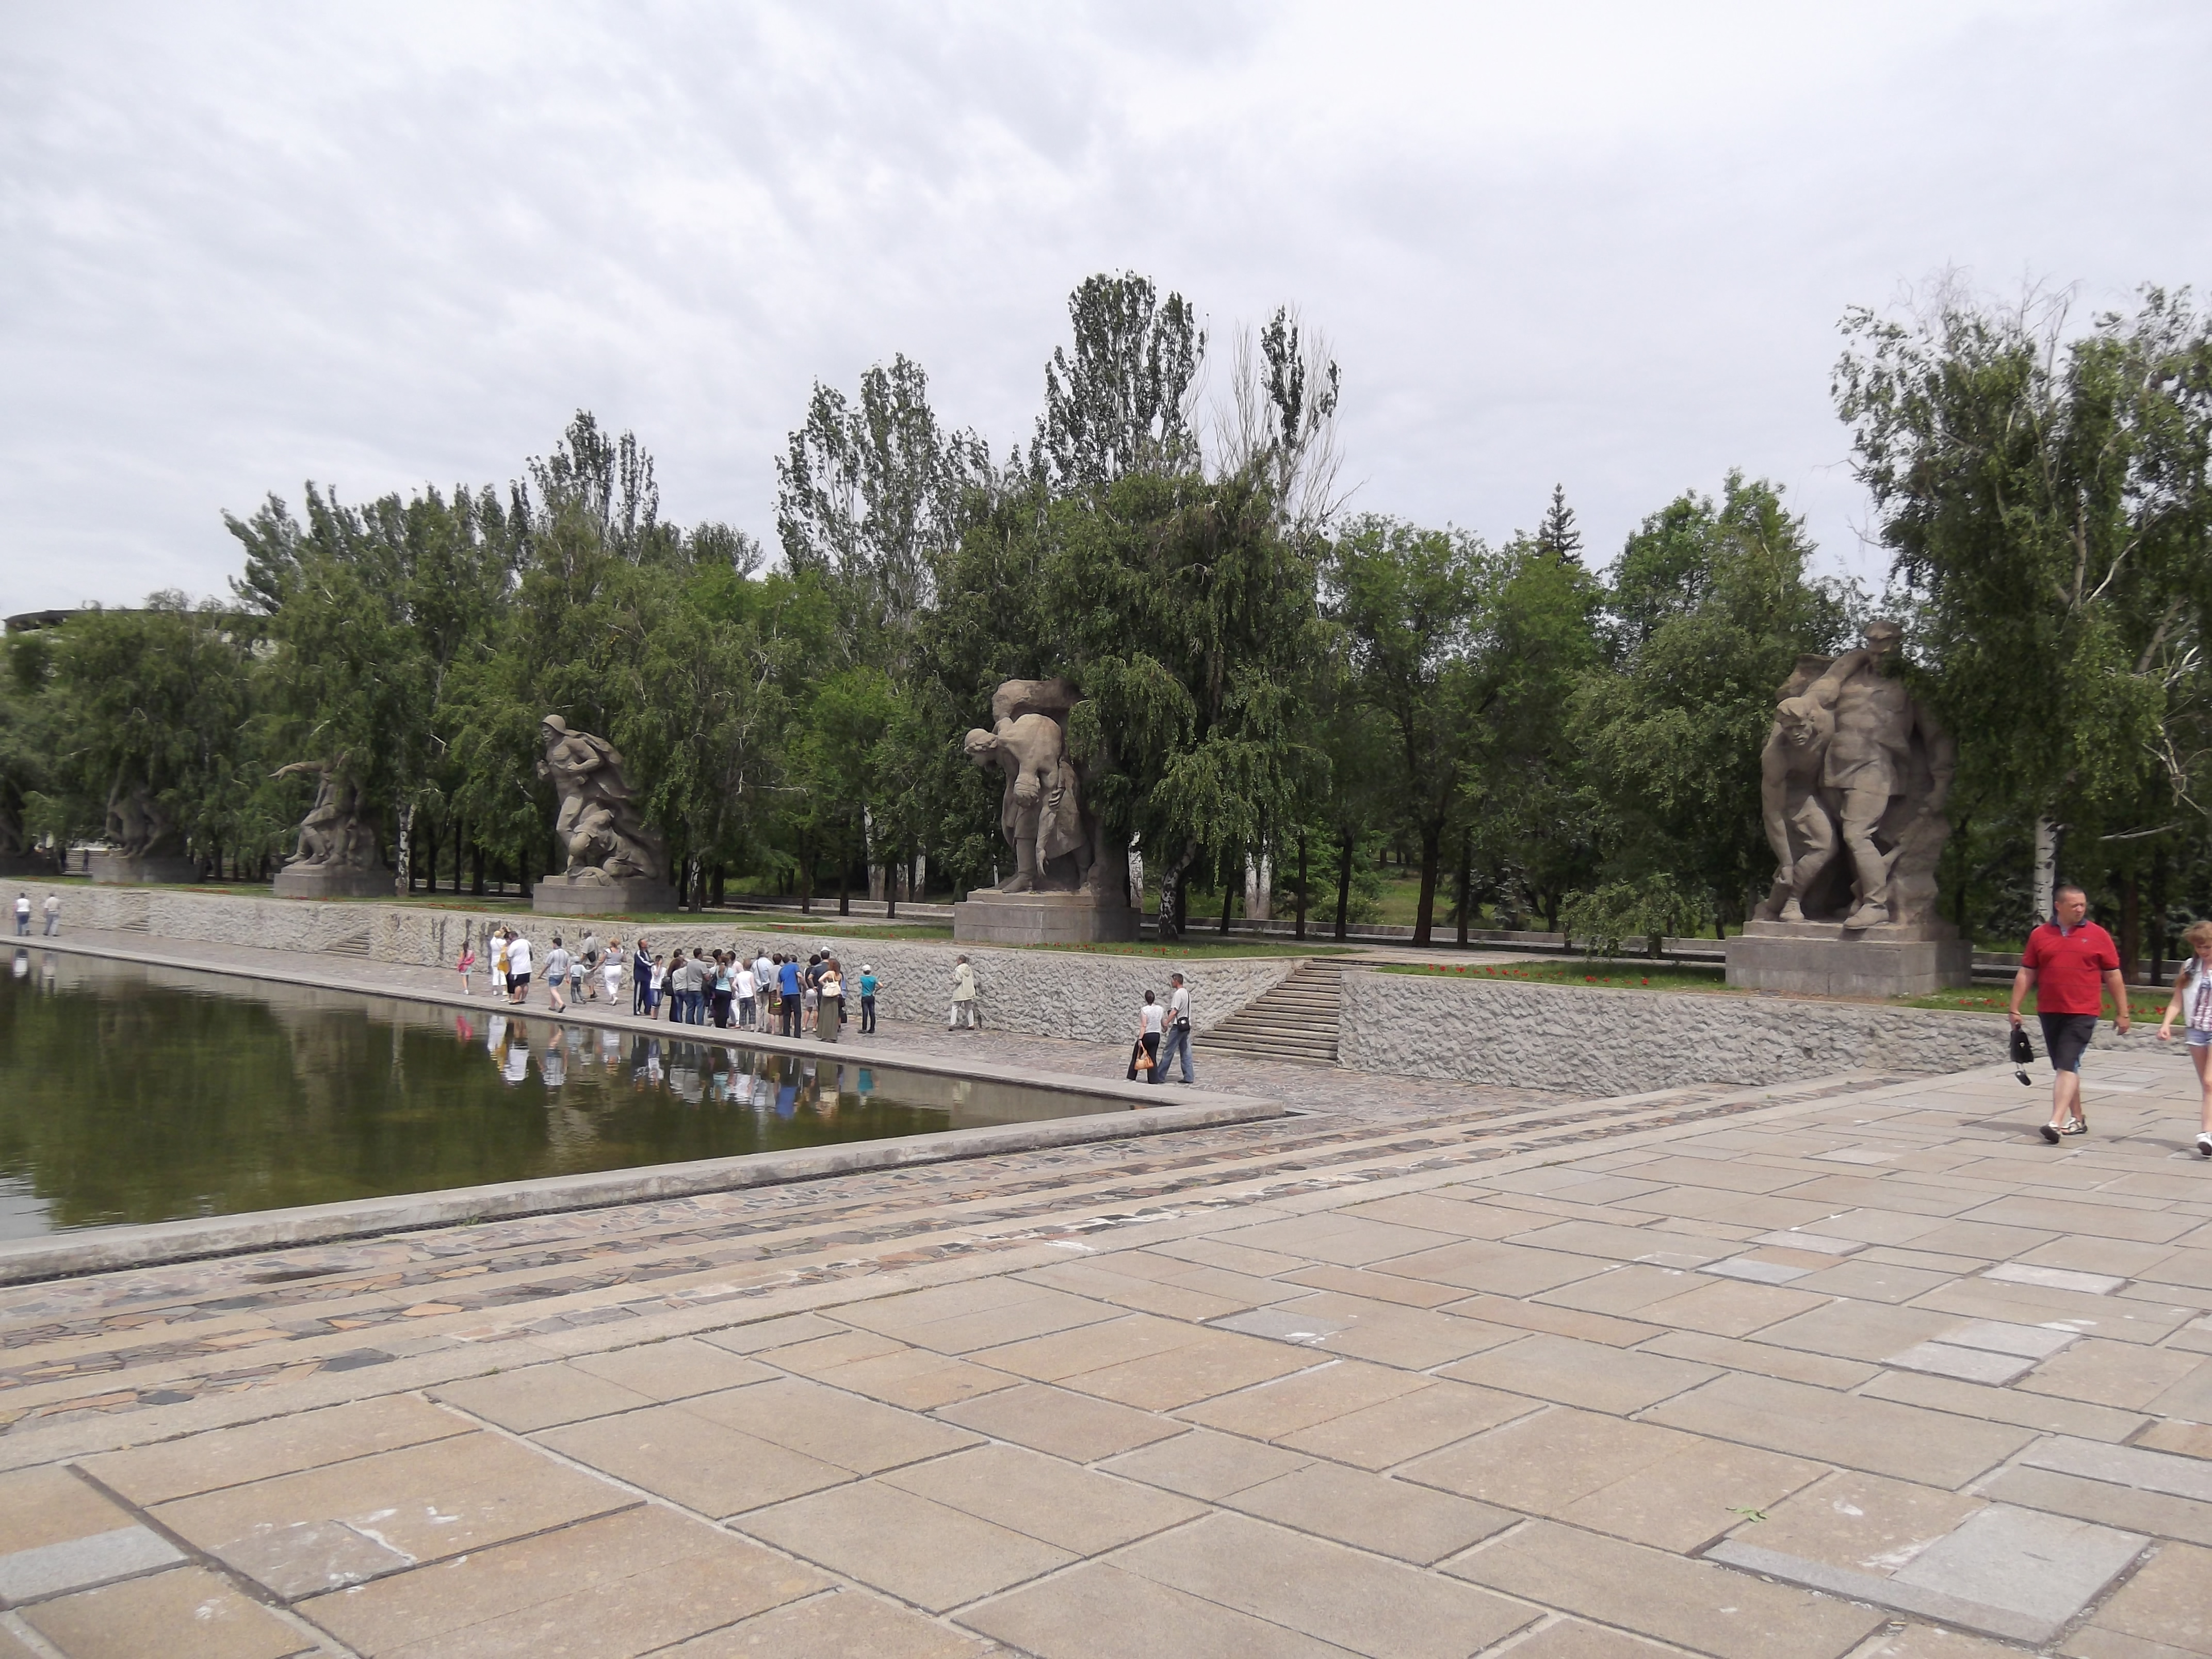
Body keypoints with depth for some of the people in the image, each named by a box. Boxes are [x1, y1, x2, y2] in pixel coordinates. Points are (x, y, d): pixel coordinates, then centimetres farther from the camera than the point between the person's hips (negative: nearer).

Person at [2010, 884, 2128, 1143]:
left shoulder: (2098, 935, 1)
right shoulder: (2040, 935, 6)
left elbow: (2113, 976, 4)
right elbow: (2026, 974, 8)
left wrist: (2122, 1013, 4)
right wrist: (2015, 1008, 4)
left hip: (2082, 1013, -4)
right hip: (2049, 1012, 4)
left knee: (2067, 1066, -13)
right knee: (2063, 1067, 13)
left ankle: (2056, 1122, -19)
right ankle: (2077, 1120, 25)